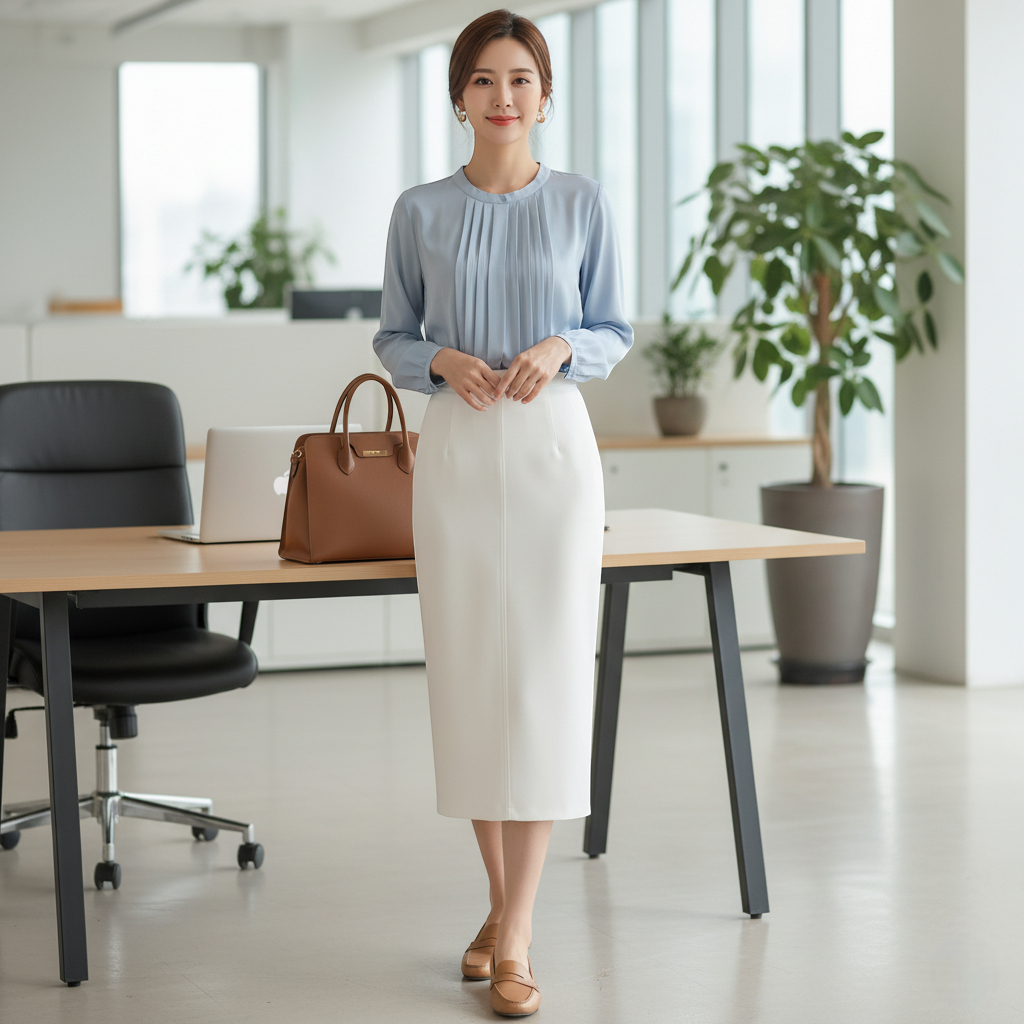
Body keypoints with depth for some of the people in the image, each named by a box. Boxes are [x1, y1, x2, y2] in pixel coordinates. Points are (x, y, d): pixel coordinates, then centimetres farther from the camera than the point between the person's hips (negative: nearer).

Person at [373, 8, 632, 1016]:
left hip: (552, 448, -1)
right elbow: (393, 338, 9)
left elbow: (615, 331, 7)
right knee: (467, 677, 5)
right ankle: (501, 901, 22)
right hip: (453, 452, 2)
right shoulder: (420, 212, 5)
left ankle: (515, 940, -4)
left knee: (545, 677, -7)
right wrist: (442, 359, -12)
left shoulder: (582, 203, 3)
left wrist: (560, 349, -14)